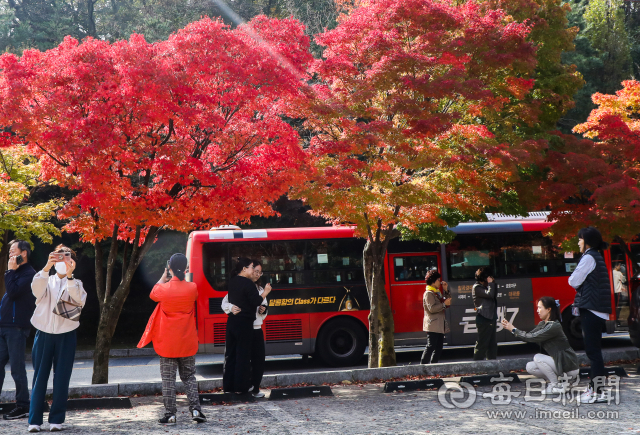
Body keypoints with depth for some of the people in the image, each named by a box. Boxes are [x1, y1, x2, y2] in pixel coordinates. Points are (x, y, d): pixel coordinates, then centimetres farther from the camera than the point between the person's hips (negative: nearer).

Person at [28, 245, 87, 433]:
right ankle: (34, 420, 6)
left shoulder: (76, 284, 7)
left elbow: (80, 300, -15)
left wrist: (69, 276, -28)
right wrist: (47, 267, -30)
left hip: (66, 335, 0)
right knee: (40, 376, 1)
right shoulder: (47, 281, 9)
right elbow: (36, 289, -15)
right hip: (44, 333, 0)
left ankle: (56, 419, 8)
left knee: (62, 378, 1)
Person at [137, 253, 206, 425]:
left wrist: (163, 277, 20)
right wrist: (183, 275, 14)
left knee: (168, 378, 5)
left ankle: (170, 414, 5)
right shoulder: (192, 288, -9)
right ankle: (195, 409, 4)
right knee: (189, 376, 14)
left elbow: (152, 294, 12)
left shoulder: (163, 288, -12)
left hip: (167, 343, -2)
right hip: (187, 342, 2)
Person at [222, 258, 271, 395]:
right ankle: (240, 387, 3)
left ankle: (227, 385, 15)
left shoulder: (232, 282, 10)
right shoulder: (248, 283, -15)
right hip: (244, 323, -8)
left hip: (232, 322, 8)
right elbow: (256, 301, -17)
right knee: (243, 355, 0)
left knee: (230, 354, 11)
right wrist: (265, 292, -4)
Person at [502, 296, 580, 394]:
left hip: (570, 367, -9)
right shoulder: (543, 324, 7)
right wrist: (509, 327, -5)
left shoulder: (554, 326, -22)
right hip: (559, 362, 9)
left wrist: (513, 329, -16)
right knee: (530, 367, 0)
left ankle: (556, 386, -9)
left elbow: (532, 337, -24)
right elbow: (528, 335, 3)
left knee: (537, 358, -21)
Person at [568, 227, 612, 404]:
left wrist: (572, 280, 8)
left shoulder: (589, 258, -11)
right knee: (593, 350, 13)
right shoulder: (598, 258, 18)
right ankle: (594, 387, 19)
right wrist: (581, 284, 6)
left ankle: (598, 392, -8)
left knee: (593, 350, -9)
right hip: (598, 309, 10)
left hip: (590, 309, -10)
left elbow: (574, 281, -11)